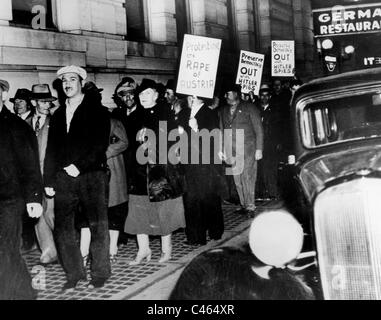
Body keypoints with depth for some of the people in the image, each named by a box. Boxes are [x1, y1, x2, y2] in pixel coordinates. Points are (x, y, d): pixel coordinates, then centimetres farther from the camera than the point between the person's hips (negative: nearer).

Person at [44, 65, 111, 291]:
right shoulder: (58, 115, 18)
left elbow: (101, 144, -8)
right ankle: (74, 273, 15)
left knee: (98, 226, 0)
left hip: (92, 175, -4)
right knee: (63, 228, 2)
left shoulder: (97, 111, 2)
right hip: (64, 178, 5)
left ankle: (100, 273, 12)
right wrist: (49, 180, 9)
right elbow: (51, 150, 16)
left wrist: (79, 166, -14)